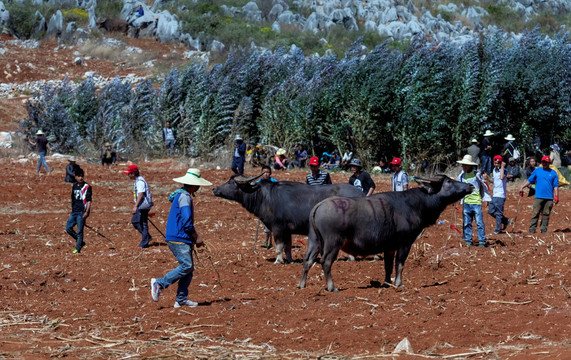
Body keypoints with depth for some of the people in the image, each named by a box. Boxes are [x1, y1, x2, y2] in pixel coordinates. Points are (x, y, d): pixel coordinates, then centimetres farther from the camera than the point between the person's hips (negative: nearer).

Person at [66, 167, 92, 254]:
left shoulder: (87, 187, -8)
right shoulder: (74, 186, 12)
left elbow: (89, 200, -11)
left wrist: (86, 212, -19)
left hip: (82, 212, -7)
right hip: (74, 211, 7)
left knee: (79, 231, -3)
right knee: (68, 228, 7)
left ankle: (77, 248, 6)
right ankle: (80, 242, 21)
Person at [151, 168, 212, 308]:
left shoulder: (182, 195, 19)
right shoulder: (184, 197, -14)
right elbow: (187, 222, -20)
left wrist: (193, 237, 20)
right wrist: (197, 238, -10)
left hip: (182, 239, 10)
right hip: (178, 239, -10)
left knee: (189, 268, 7)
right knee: (186, 266, -16)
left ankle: (181, 299, 7)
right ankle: (159, 283, -11)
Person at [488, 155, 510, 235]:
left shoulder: (503, 170, -14)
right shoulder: (494, 170, 11)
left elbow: (502, 177, -36)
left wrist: (502, 167, -30)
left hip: (500, 195, -8)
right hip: (494, 195, 8)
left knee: (498, 213, -3)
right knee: (491, 211, 12)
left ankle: (498, 230, 6)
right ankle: (505, 221, 28)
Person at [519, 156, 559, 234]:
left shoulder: (553, 173, 9)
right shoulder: (537, 171, 11)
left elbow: (556, 186, 8)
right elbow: (529, 180, 10)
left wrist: (556, 196, -1)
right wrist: (522, 188, -1)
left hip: (549, 198, 1)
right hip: (538, 197, 0)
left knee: (546, 214, 2)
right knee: (535, 213, -6)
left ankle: (544, 230, 7)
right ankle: (532, 229, -6)